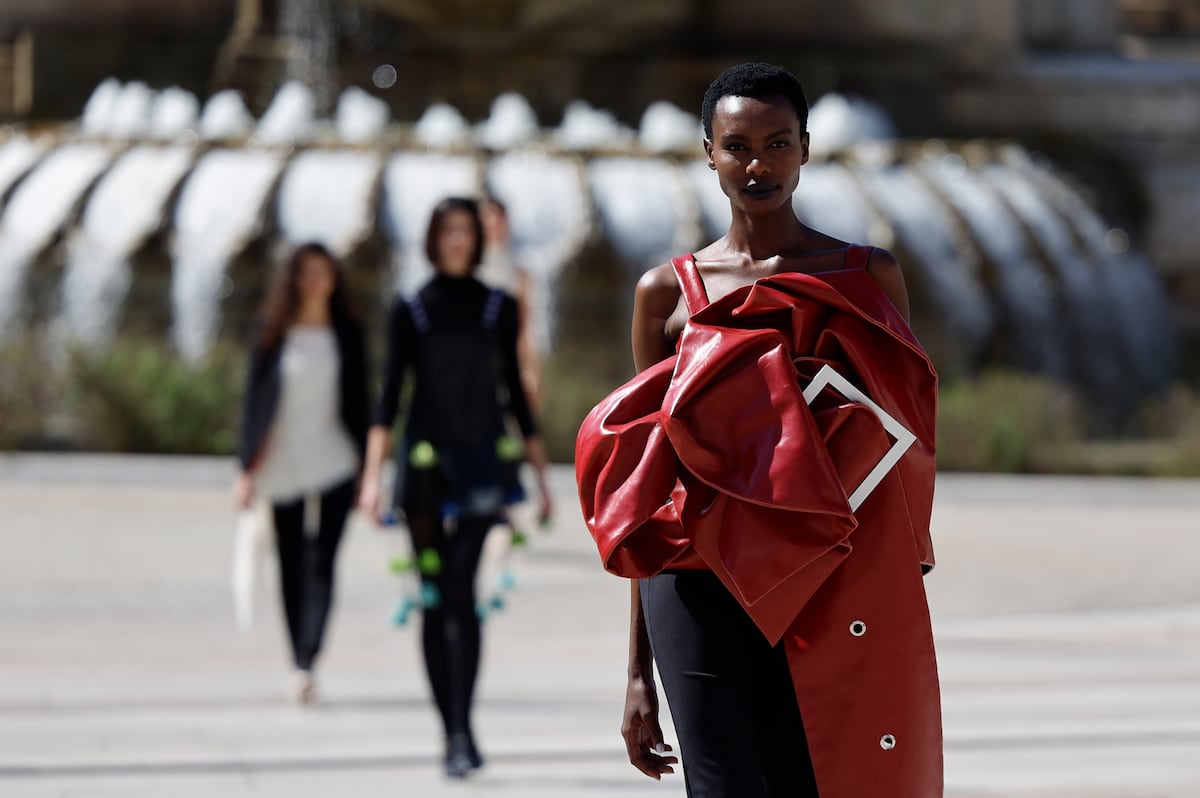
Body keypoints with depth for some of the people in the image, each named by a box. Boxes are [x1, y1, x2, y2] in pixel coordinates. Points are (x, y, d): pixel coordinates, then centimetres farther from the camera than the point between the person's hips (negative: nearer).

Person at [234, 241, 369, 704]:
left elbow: (359, 402, 9)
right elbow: (254, 400, 3)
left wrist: (365, 470, 6)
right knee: (291, 567, 5)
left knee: (321, 564, -12)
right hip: (282, 464, 1)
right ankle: (299, 664, 13)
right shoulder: (273, 337, 4)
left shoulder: (347, 335, 6)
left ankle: (307, 665, -19)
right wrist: (248, 467, -3)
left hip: (333, 462, -1)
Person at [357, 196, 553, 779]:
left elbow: (513, 392, 13)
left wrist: (540, 473, 13)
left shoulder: (499, 309, 8)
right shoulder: (409, 311, 5)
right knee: (436, 600, 4)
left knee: (461, 592, -16)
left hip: (482, 462, -1)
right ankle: (452, 732, 13)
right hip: (424, 463, 1)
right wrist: (373, 475, -11)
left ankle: (462, 730, -22)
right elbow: (390, 393, -1)